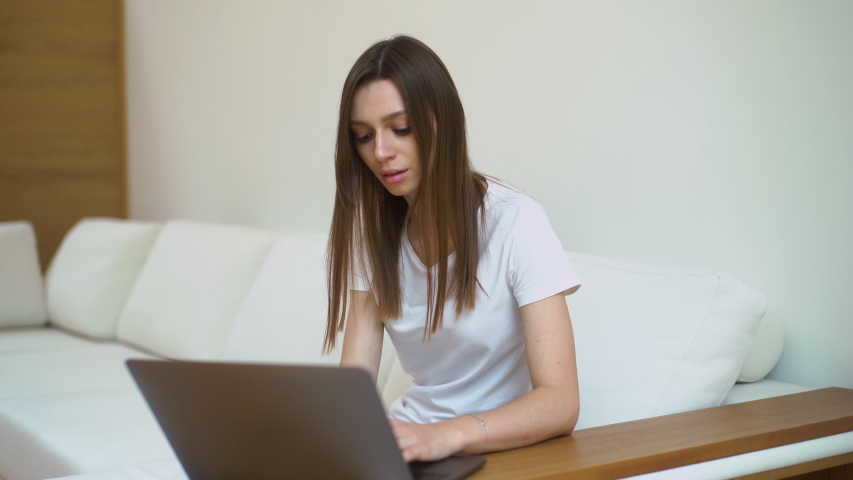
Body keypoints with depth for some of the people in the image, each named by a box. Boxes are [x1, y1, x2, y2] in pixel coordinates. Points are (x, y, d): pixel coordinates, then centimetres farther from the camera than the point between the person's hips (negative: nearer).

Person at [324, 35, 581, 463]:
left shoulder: (515, 222, -15)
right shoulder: (374, 229, 3)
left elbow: (560, 402, -21)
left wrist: (446, 435, -38)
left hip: (507, 448, -3)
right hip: (413, 437, 4)